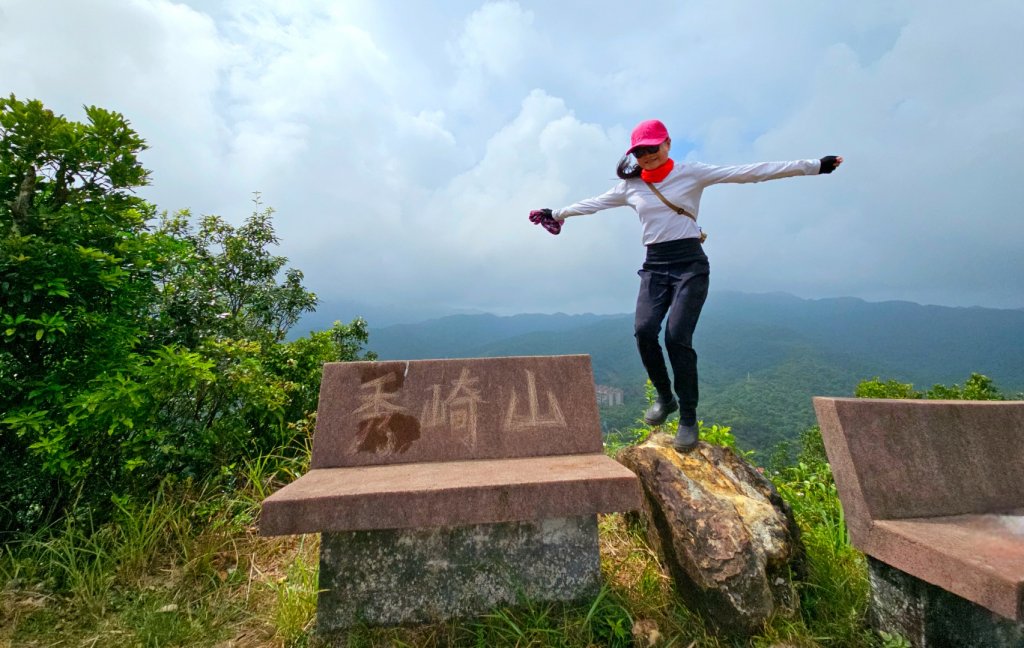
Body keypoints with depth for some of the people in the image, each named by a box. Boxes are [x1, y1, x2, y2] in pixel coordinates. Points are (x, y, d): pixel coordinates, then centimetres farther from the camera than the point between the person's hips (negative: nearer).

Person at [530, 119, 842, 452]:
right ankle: (665, 398, 5)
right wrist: (556, 214, 34)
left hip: (690, 264, -3)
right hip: (654, 266, 3)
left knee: (677, 337, -18)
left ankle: (688, 418, -2)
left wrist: (814, 165, -1)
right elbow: (593, 203, 25)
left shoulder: (692, 173, 4)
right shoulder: (630, 186, 13)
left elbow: (750, 172, 1)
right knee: (644, 331, -19)